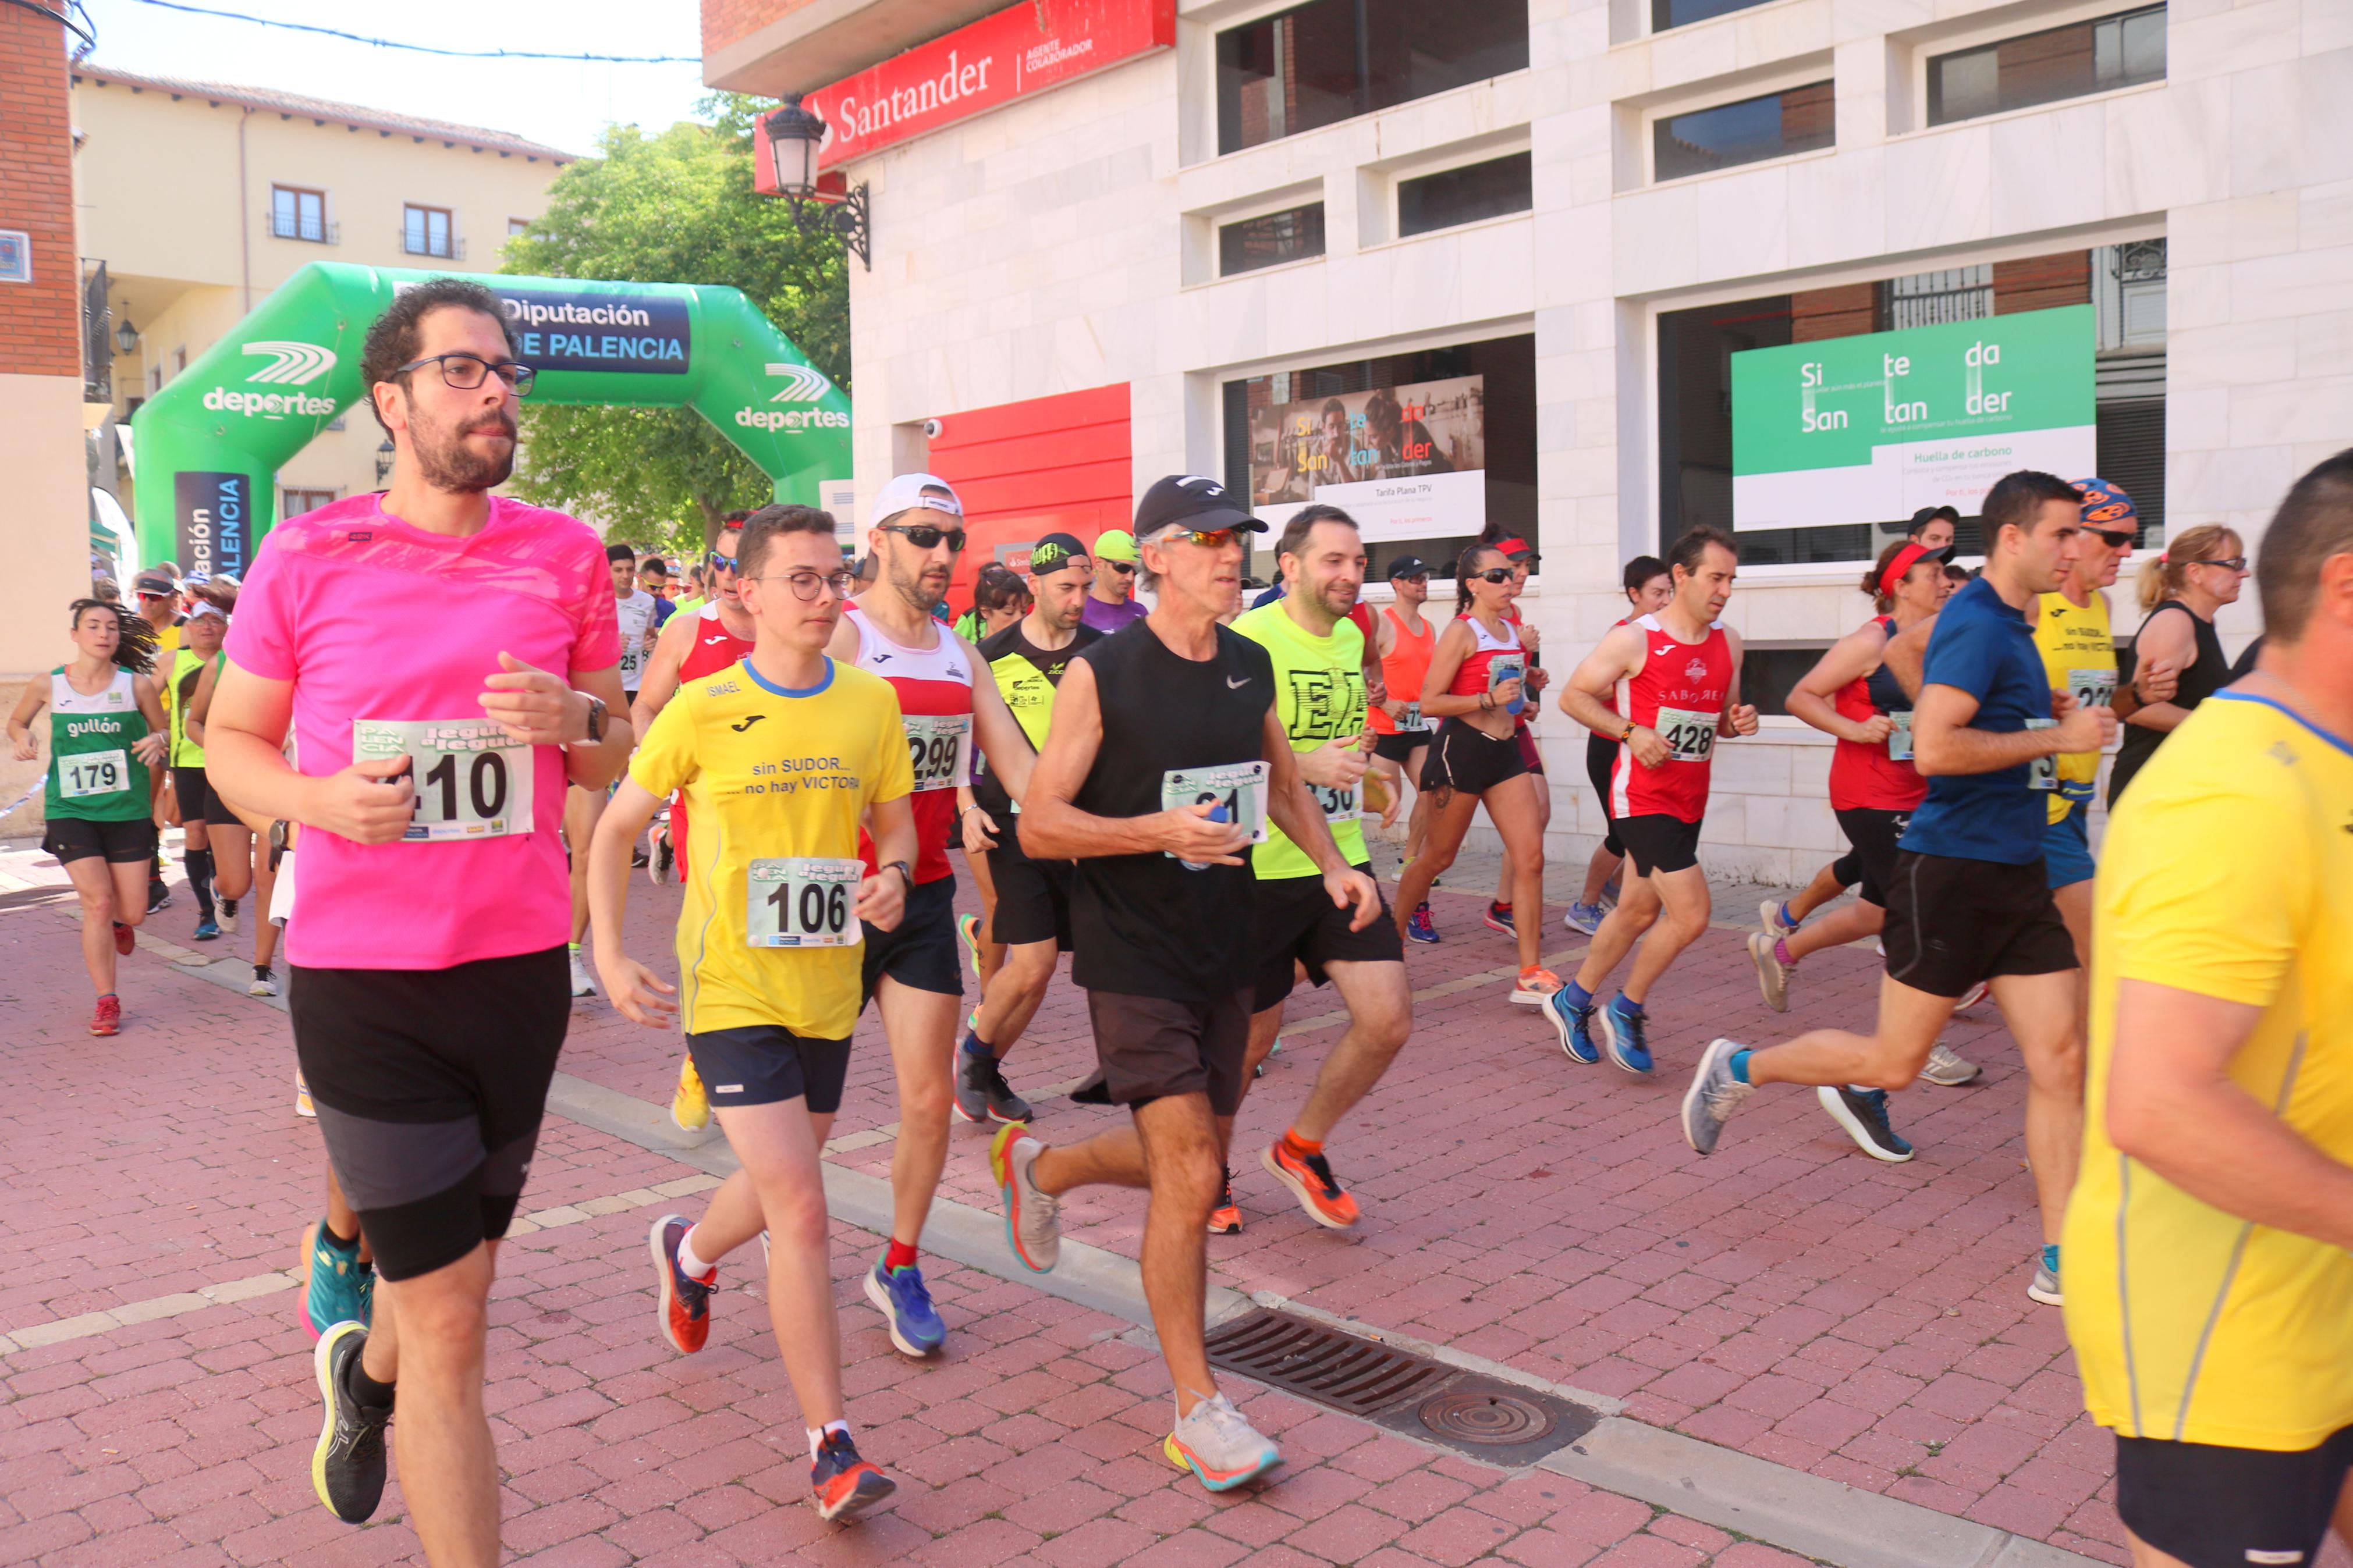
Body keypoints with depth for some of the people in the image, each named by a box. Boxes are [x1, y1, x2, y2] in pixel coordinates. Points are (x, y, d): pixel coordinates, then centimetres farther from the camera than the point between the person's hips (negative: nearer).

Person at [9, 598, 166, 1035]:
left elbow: (162, 730, 10)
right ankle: (107, 1002, 2)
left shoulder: (136, 684, -2)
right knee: (97, 902, -12)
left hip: (128, 810, 1)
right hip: (71, 812, 0)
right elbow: (16, 722, 19)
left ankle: (116, 923, 44)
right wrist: (23, 740, -3)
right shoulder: (47, 686, 1)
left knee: (133, 914, 3)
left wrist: (157, 741, -13)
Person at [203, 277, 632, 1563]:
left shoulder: (565, 555, 4)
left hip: (523, 966, 4)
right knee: (451, 1318, -2)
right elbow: (229, 741, 5)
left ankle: (365, 1371, 57)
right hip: (363, 984, -4)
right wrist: (319, 800, -16)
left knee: (454, 1265, 23)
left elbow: (615, 756, 12)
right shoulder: (305, 559, -4)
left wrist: (577, 717, -11)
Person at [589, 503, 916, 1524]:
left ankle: (688, 1249, 57)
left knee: (780, 1191, 22)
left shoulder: (871, 702, 1)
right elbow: (615, 830, 0)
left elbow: (896, 822, 11)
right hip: (732, 989, -5)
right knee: (801, 1210, -12)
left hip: (826, 990, 5)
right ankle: (830, 1443, 1)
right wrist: (609, 957, -9)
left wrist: (892, 878, -11)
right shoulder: (702, 710, -9)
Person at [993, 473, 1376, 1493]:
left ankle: (1038, 1167, 45)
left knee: (1194, 1164, 17)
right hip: (1133, 958, -7)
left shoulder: (1250, 666, 5)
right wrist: (1163, 831, -26)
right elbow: (1039, 824, -14)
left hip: (1225, 951, 7)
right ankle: (1197, 1410, 6)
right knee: (1189, 1178, -10)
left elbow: (1281, 780, 21)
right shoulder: (1101, 674, -14)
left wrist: (1332, 864, 5)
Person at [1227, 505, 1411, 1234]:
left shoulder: (1351, 639, 11)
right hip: (1261, 869, -6)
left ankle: (1300, 1148, 22)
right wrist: (1304, 764, -28)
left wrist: (1364, 765, 13)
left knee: (1388, 1019, -3)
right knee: (1251, 1037, 6)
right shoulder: (1248, 641, -14)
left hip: (1341, 863, 7)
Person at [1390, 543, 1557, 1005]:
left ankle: (1530, 974, 0)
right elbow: (1429, 702, -16)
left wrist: (1521, 695, 15)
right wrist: (1490, 699, -20)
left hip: (1505, 750, 7)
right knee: (1436, 858, 5)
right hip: (1462, 747, -7)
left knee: (1531, 855, -4)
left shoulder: (1512, 630, 12)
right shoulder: (1461, 633, -10)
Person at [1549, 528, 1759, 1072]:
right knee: (1691, 913, -14)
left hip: (1691, 801, 7)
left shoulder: (1728, 642, 8)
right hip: (1643, 798, -7)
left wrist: (1739, 720, -3)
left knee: (1639, 911, 16)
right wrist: (1630, 731, -19)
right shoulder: (1633, 639, -12)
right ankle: (1626, 1010, 8)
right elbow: (1573, 696, -7)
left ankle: (1573, 1001, 35)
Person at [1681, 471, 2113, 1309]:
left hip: (2017, 872, 9)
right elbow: (1935, 745, -27)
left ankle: (2060, 1262, 9)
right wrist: (2057, 736, -18)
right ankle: (1737, 1068, 22)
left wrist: (2053, 711, 16)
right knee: (1894, 1061, 1)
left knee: (2061, 1060, 3)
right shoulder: (1976, 625, -15)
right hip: (1953, 868, -9)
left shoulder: (2011, 625, 14)